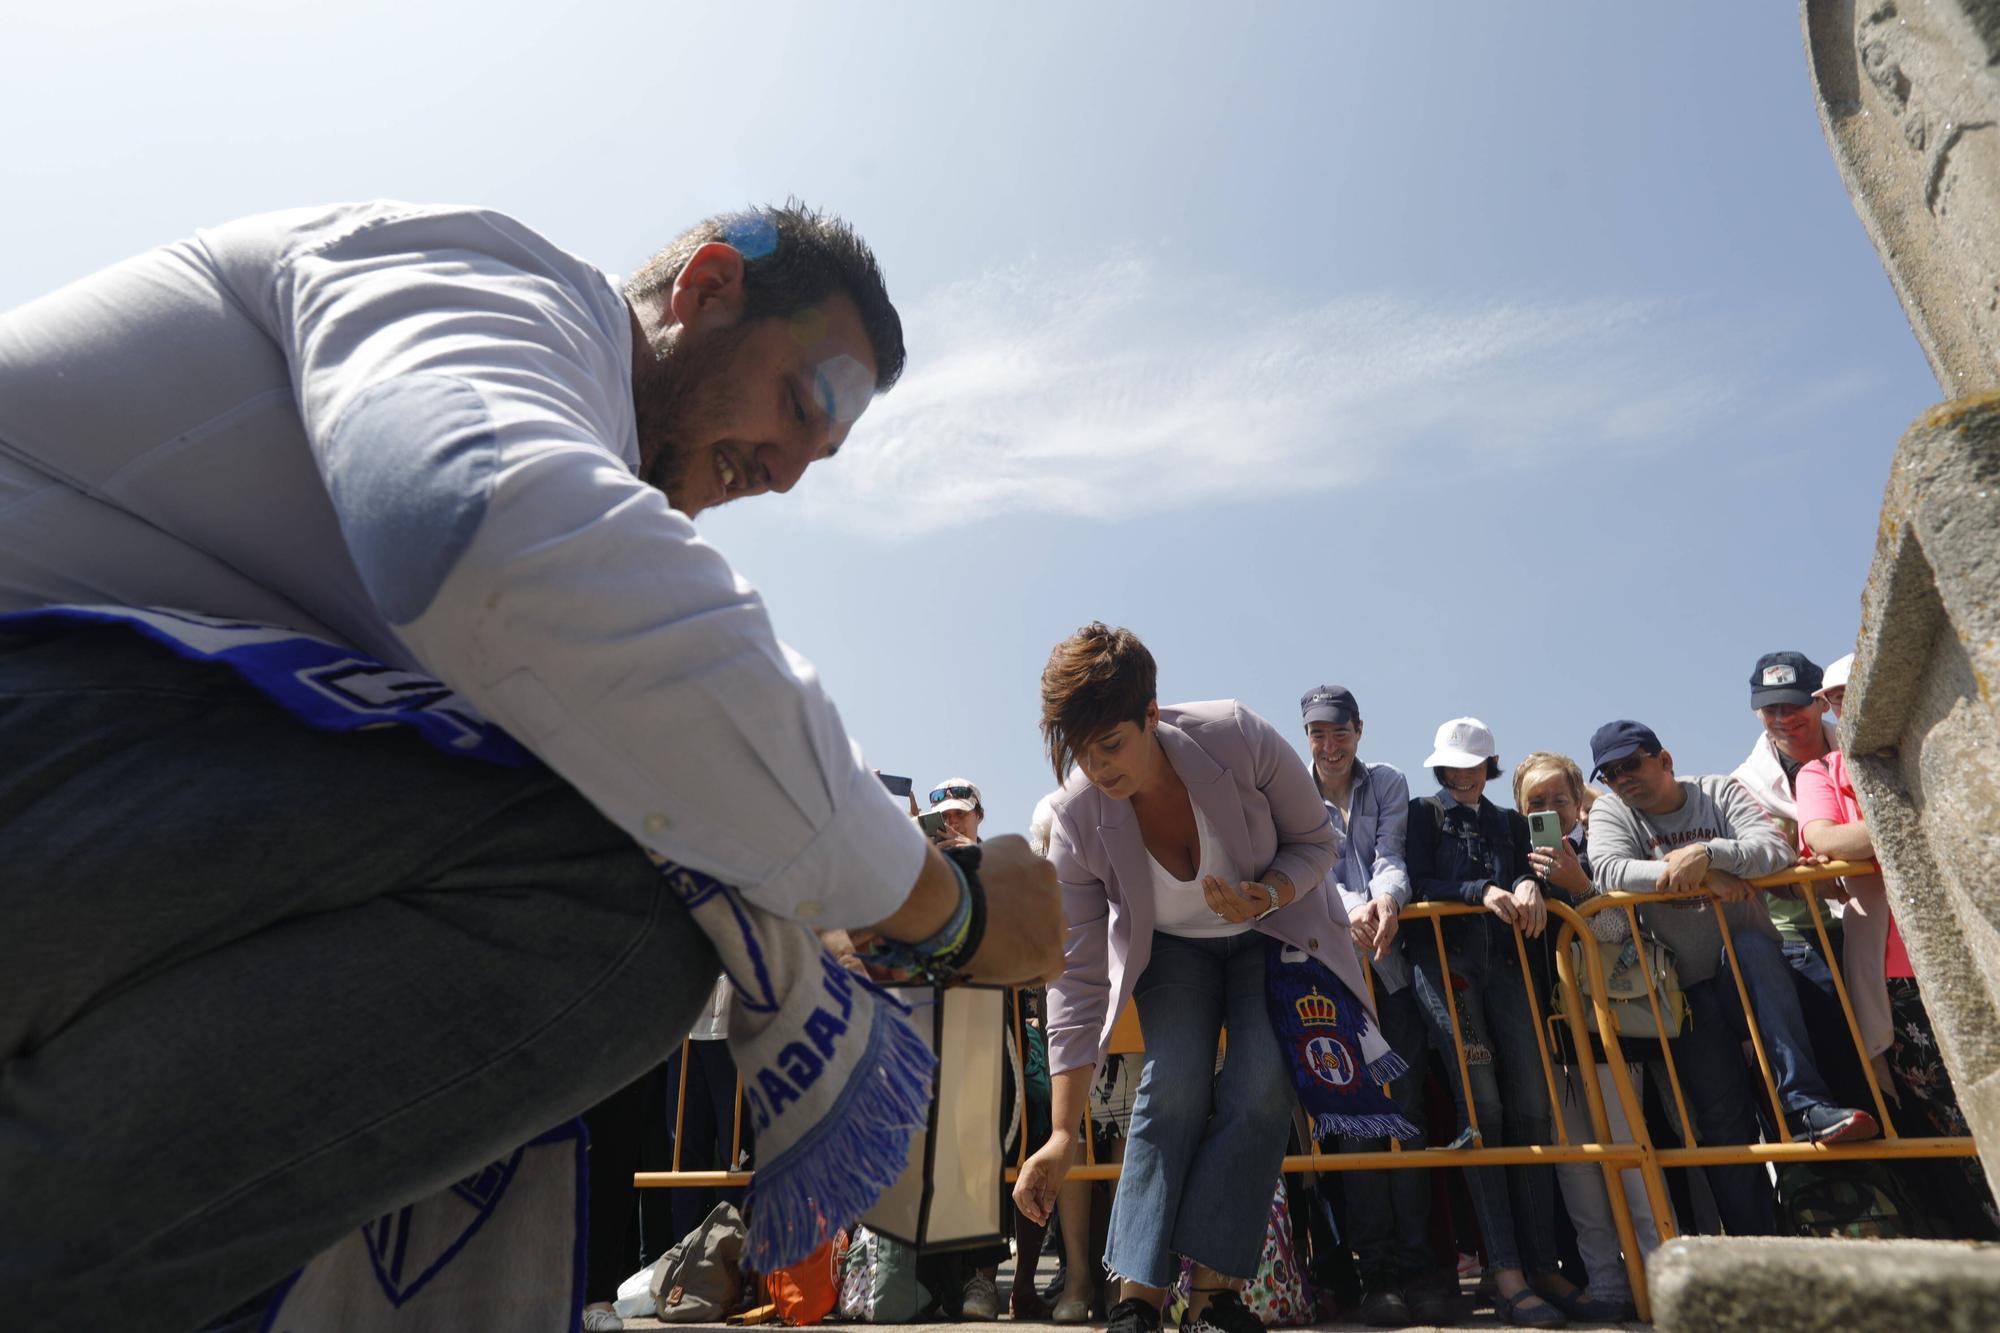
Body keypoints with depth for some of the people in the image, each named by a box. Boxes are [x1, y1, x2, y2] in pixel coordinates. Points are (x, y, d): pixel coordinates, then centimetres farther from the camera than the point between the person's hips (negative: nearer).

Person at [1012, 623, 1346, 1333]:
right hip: (1170, 947, 0)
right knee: (1173, 1082, -21)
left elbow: (1314, 840, -11)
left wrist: (1268, 895, -34)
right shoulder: (1074, 818, -26)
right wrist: (1062, 1134, -23)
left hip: (1270, 931, 0)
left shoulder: (1238, 736, -31)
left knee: (1262, 1081, -20)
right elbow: (1077, 980, -21)